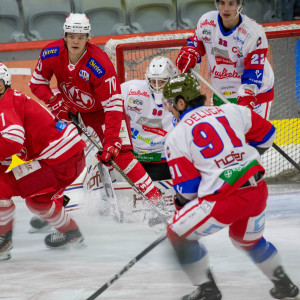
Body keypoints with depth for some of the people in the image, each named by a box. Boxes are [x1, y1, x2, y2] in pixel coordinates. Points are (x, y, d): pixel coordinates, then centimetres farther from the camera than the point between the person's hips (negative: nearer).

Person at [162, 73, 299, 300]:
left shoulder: (176, 138, -1)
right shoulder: (230, 111, 9)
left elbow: (187, 186, -3)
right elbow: (266, 133, 19)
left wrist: (182, 204, 18)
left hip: (223, 199, -6)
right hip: (258, 191, 6)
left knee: (179, 235, 13)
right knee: (248, 238, 33)